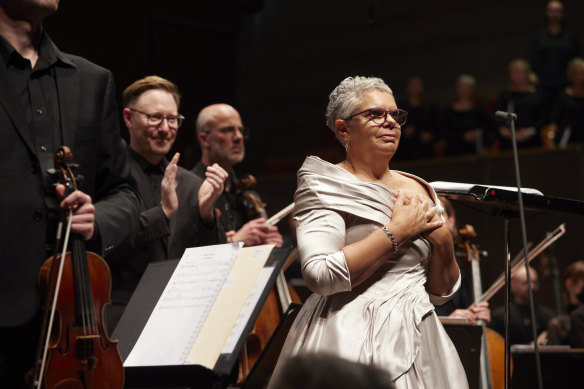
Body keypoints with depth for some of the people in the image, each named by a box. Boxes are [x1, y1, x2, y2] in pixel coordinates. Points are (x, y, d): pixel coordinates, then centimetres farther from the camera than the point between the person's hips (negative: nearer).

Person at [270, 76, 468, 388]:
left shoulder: (418, 190, 12)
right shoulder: (324, 184, -3)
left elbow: (441, 293, 15)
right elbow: (320, 276, -19)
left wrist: (443, 242, -4)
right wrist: (396, 231, -16)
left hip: (415, 342, 5)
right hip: (352, 342, -5)